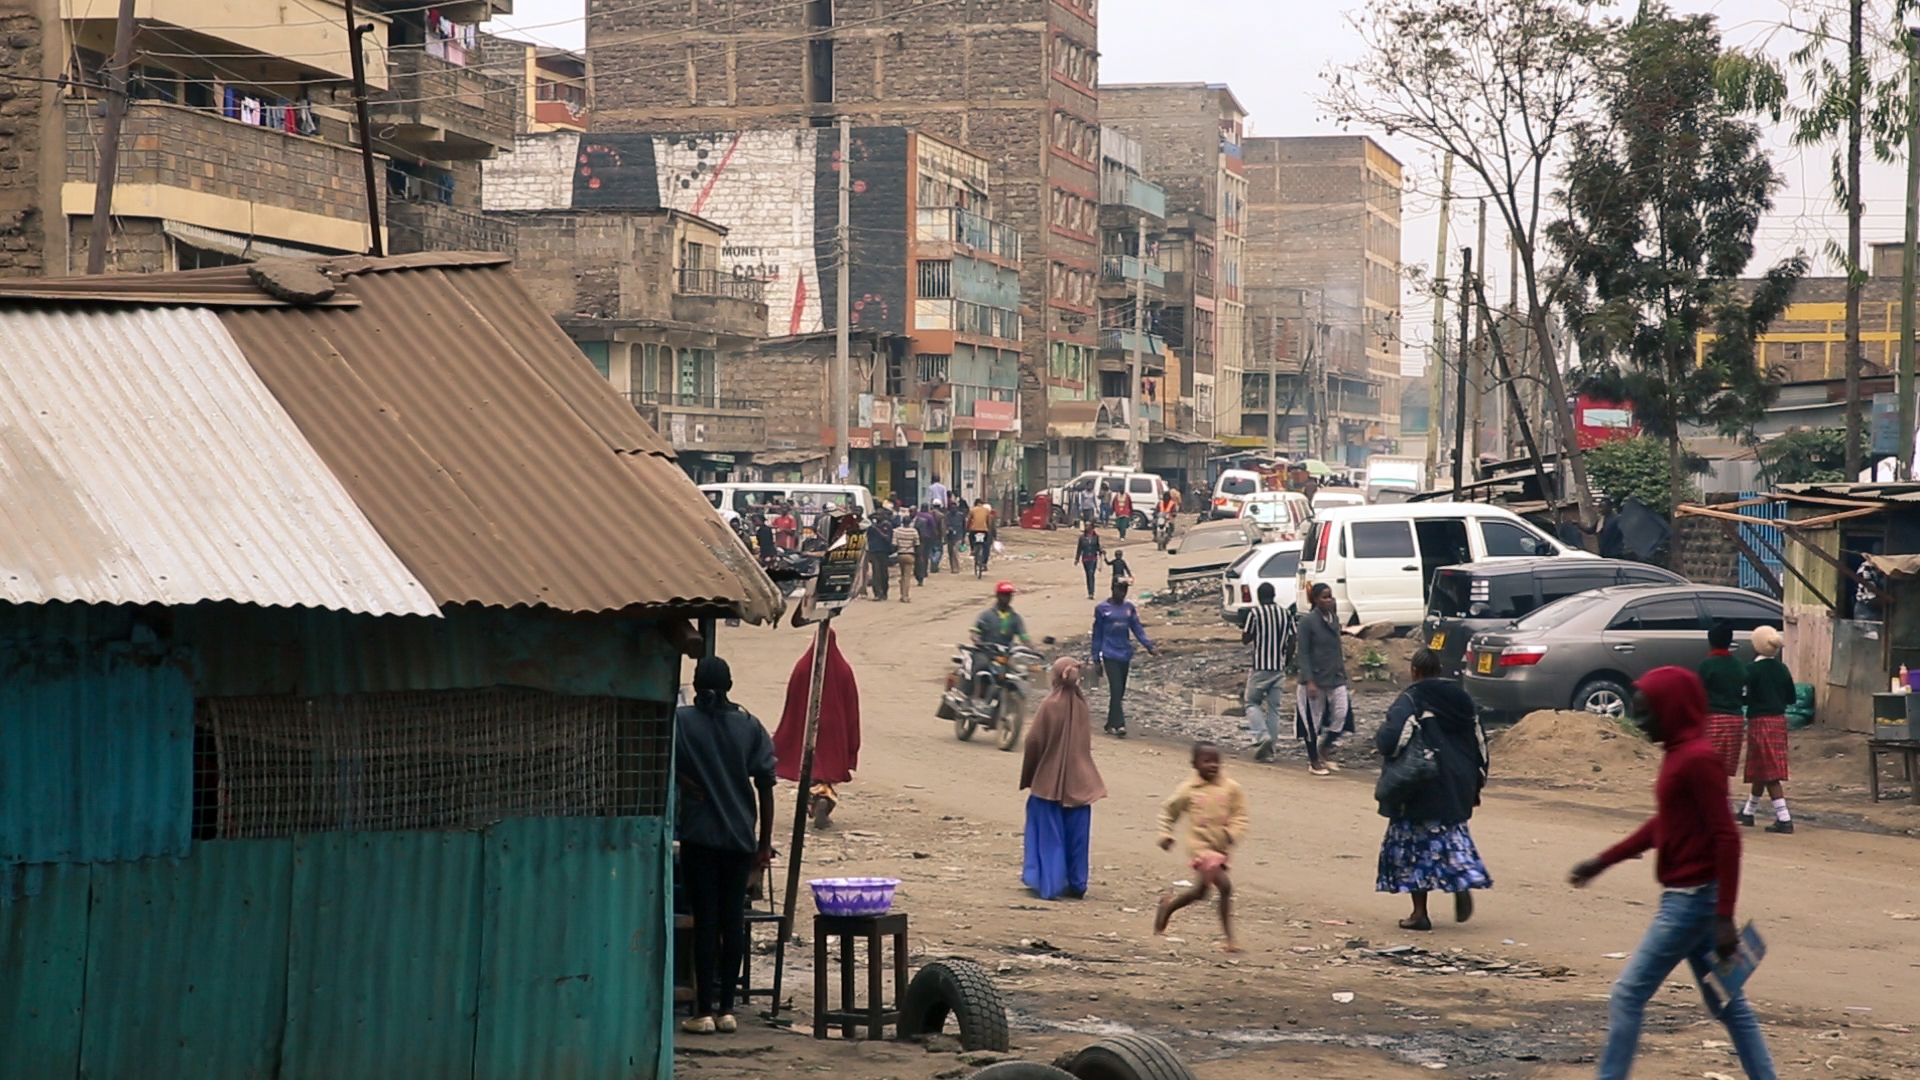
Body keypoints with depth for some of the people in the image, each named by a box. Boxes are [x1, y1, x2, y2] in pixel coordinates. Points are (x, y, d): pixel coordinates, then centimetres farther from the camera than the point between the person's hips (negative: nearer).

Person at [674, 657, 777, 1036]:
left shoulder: (681, 721, -3)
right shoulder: (749, 726, 3)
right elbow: (765, 785, 2)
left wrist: (688, 784, -3)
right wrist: (765, 842, 7)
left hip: (699, 835, -2)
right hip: (740, 837, 2)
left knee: (705, 922, 0)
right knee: (733, 921, 8)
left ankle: (704, 1011, -1)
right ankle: (726, 1009, 9)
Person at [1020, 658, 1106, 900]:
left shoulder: (1050, 706, -14)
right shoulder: (1082, 705, -1)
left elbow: (1034, 742, -10)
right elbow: (1087, 741, 7)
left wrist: (1027, 777, 1)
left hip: (1049, 780, -4)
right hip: (1078, 782, 4)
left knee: (1049, 835, 4)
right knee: (1076, 835, 11)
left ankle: (1048, 884, 2)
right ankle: (1076, 884, 14)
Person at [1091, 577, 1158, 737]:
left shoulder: (1129, 607, 6)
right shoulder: (1102, 608, -3)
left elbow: (1137, 628, 7)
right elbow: (1097, 634, 2)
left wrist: (1149, 646, -7)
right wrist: (1096, 658, 2)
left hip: (1125, 655, 4)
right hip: (1110, 655, -4)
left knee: (1119, 692, 9)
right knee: (1116, 690, -14)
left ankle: (1110, 725, 20)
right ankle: (1119, 724, -16)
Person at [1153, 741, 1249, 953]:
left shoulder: (1231, 788, 1)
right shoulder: (1188, 790, -4)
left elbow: (1240, 816, 3)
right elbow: (1168, 810, 10)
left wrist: (1232, 833, -15)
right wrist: (1166, 834, 4)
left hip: (1222, 848, 5)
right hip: (1200, 846, -5)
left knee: (1200, 892, 18)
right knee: (1225, 886, -18)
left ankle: (1169, 905, 46)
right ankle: (1229, 937, -11)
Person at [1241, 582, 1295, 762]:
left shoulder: (1255, 612, -6)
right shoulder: (1286, 614, 6)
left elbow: (1246, 639, -2)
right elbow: (1291, 643, 6)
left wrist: (1242, 635, 20)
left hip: (1260, 667, -4)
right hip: (1279, 668, 4)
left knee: (1253, 703, 9)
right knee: (1274, 709, 8)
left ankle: (1262, 736, -13)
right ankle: (1269, 749, 6)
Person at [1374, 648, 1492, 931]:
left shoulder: (1409, 701, -11)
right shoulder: (1461, 698, 8)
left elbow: (1390, 740, -23)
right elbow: (1479, 742, 12)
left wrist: (1379, 738, 1)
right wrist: (1476, 785, 20)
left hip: (1422, 788, -5)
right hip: (1458, 786, 5)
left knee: (1415, 844, 5)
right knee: (1451, 835, 20)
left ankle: (1420, 913, 4)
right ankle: (1463, 884, -5)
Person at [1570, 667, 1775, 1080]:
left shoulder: (1698, 759, -18)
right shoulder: (1678, 754, 11)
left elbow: (1726, 838, -22)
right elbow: (1663, 825, 23)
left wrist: (1724, 918, -24)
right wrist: (1603, 861, 24)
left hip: (1692, 899, -10)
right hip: (1686, 897, 10)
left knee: (1627, 995, -4)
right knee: (1726, 1001, 12)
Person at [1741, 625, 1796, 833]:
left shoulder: (1752, 669, -13)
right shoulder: (1782, 669, 5)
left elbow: (1749, 697, -15)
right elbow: (1791, 698, 10)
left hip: (1760, 721, -7)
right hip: (1779, 720, 7)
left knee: (1768, 773, -6)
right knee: (1761, 771, 19)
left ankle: (1784, 819, -13)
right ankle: (1748, 812, 34)